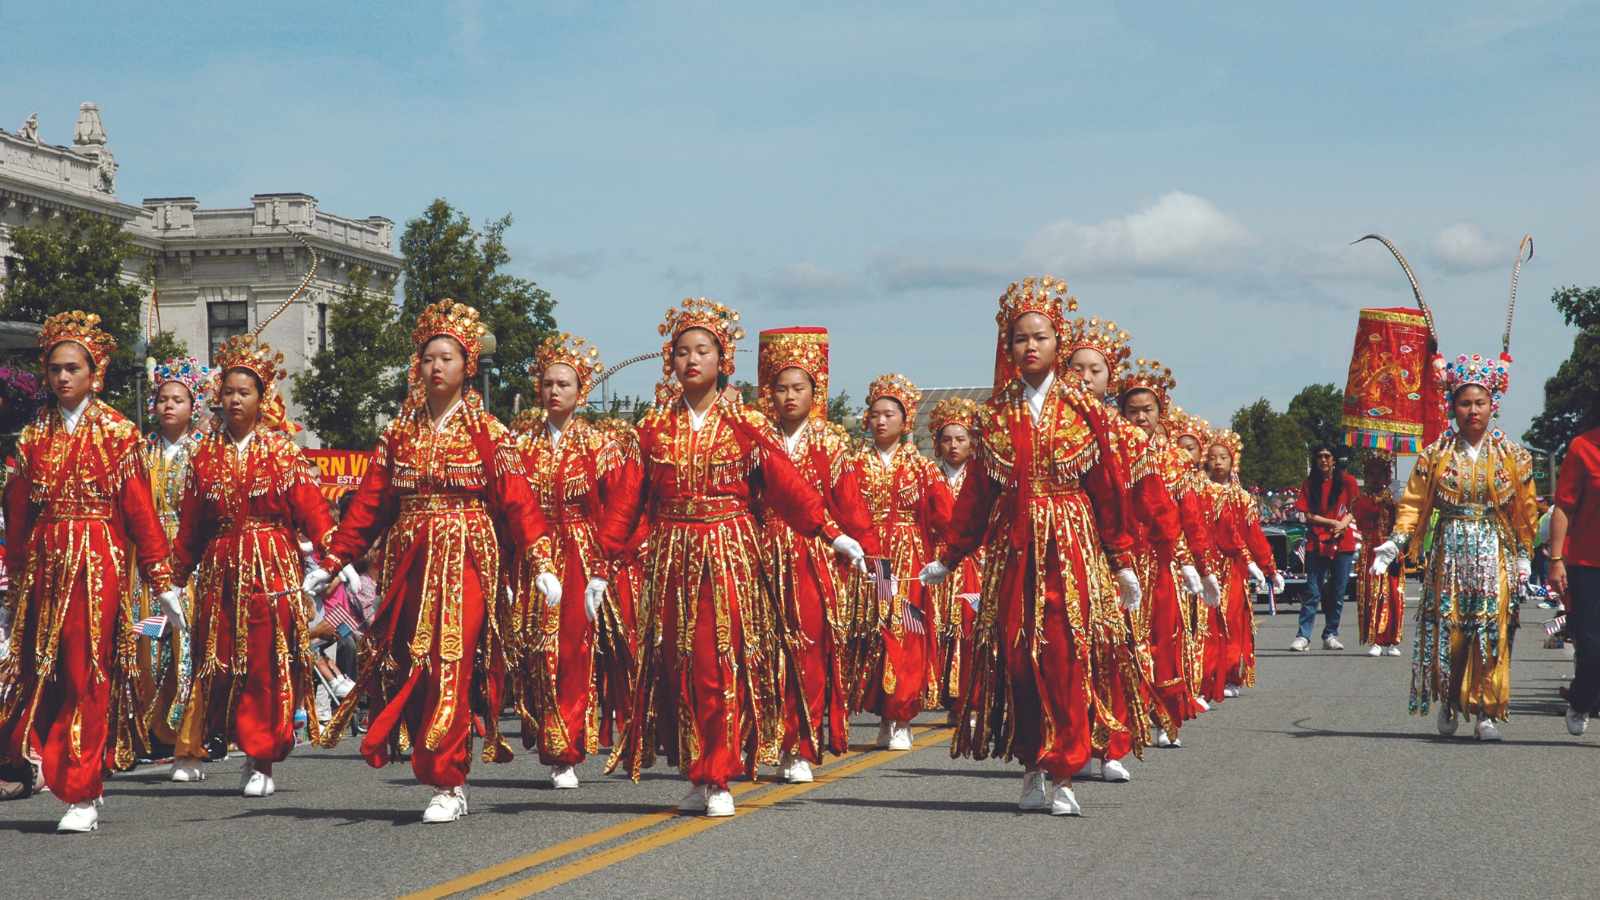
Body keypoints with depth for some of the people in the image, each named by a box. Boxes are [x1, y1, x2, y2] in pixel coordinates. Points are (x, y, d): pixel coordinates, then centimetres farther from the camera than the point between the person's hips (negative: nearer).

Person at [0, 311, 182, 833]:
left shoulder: (118, 433, 1)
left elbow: (140, 511, -2)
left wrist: (162, 583, -4)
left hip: (99, 564, -4)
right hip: (44, 567, 4)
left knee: (89, 677, -5)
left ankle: (84, 796, 0)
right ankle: (79, 781, 20)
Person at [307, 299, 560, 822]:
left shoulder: (487, 432, 1)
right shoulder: (399, 433, 11)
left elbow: (518, 501, -7)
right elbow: (368, 504, 9)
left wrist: (541, 564, -18)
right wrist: (330, 563, 3)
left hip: (466, 560, -4)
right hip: (410, 563, 4)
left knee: (452, 667, -11)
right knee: (410, 667, 3)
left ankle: (448, 784, -4)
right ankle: (447, 779, 14)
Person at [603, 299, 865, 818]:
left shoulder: (745, 425, 2)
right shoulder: (654, 428, 8)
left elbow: (786, 485, -2)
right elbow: (628, 500, 5)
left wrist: (834, 536, -10)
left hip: (730, 557, -2)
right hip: (671, 557, 2)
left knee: (723, 668, -7)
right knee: (678, 669, 2)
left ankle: (718, 780, -1)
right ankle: (696, 778, 11)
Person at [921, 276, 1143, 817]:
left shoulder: (1085, 409, 3)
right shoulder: (994, 413, 8)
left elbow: (1108, 490, 3)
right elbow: (975, 494, 10)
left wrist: (1122, 563, 1)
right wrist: (947, 559, 8)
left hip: (1072, 545, -2)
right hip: (1012, 547, 2)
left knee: (1069, 656, -7)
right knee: (1016, 656, 0)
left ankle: (1061, 775, -2)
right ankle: (1033, 768, 11)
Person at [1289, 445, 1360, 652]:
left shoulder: (1347, 482, 4)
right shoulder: (1310, 484, 5)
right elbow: (1309, 516, 0)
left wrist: (1345, 522, -11)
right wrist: (1332, 523, -11)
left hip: (1343, 542, 1)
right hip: (1317, 543, -1)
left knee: (1337, 592, 4)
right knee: (1312, 592, -5)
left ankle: (1331, 635, 13)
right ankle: (1303, 636, -9)